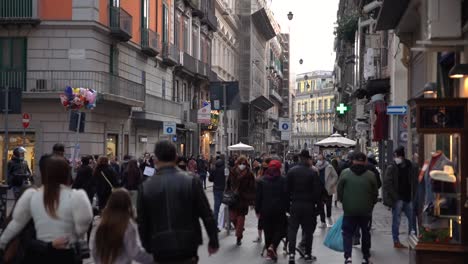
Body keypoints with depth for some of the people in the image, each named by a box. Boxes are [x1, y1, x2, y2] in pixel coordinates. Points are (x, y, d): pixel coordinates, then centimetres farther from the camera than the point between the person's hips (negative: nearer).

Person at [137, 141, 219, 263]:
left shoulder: (145, 187, -3)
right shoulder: (191, 182, -7)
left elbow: (142, 222, 3)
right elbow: (207, 215, -6)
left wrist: (148, 247, 15)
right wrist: (213, 241, 5)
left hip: (161, 252, 1)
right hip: (187, 249, -1)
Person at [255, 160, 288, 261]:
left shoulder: (261, 181, 2)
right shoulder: (283, 180, -4)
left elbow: (258, 197, 2)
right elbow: (286, 196, -5)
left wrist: (257, 210, 9)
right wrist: (287, 208, 2)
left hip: (265, 210, 2)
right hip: (279, 210, -2)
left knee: (268, 230, 11)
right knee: (280, 229, 8)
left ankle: (270, 251, 15)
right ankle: (272, 246, -13)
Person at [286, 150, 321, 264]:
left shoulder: (291, 171, -2)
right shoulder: (313, 173, -9)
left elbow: (287, 189, 1)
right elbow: (317, 190, -8)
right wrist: (316, 202, 5)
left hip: (295, 204, 1)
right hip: (309, 205, -1)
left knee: (292, 229, 4)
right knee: (308, 230, 10)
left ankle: (292, 253, -9)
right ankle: (308, 254, 16)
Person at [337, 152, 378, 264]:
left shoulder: (345, 173, -7)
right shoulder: (371, 175, -4)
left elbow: (339, 191, -1)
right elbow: (375, 193, 3)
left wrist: (343, 201, 16)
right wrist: (372, 204, 19)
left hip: (349, 210, -1)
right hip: (366, 210, 1)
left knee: (348, 233, 6)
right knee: (366, 233, 16)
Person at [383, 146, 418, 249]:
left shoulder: (411, 167, 7)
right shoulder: (391, 168, -4)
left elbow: (415, 183, 11)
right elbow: (387, 184, -9)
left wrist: (413, 196, 1)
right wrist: (395, 197, -13)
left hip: (408, 198, 4)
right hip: (397, 199, -4)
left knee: (412, 219, 4)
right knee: (396, 220, 2)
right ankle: (396, 241, 9)